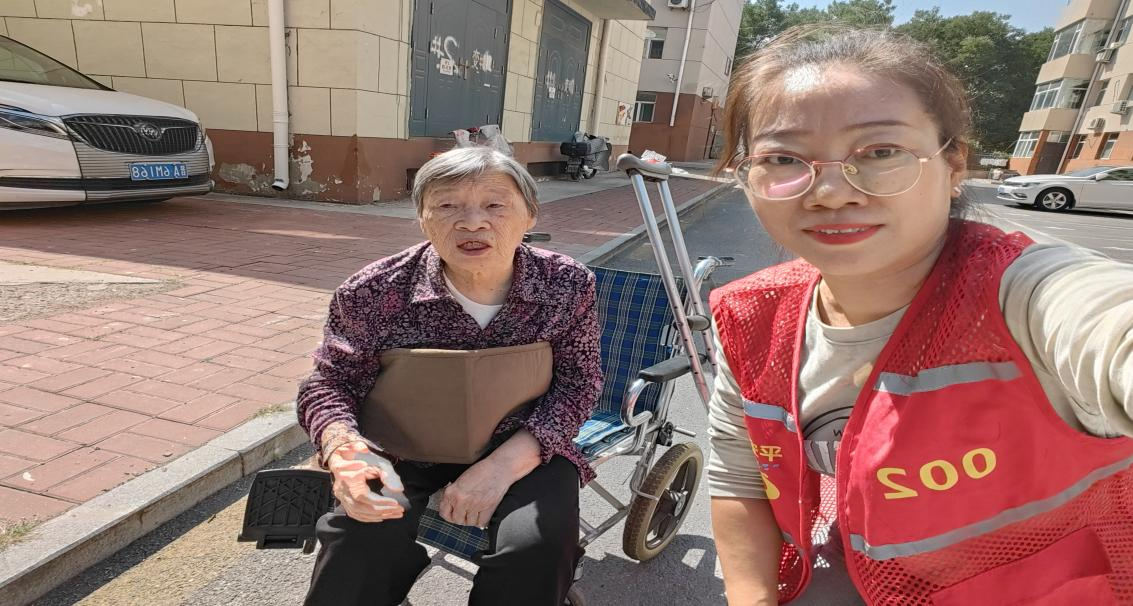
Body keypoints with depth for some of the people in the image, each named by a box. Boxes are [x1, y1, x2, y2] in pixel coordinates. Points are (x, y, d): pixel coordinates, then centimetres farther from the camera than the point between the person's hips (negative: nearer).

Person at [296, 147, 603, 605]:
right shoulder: (374, 293, -14)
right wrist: (343, 448, -26)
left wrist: (507, 462, -24)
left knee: (537, 545, -25)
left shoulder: (568, 286, -13)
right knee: (359, 547, -23)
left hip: (522, 451, 1)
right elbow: (331, 381, -2)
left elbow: (578, 383, -8)